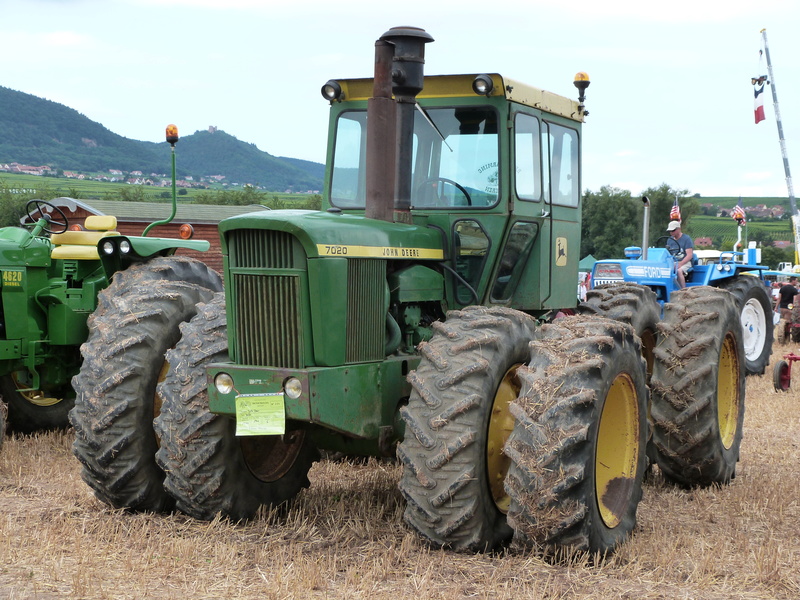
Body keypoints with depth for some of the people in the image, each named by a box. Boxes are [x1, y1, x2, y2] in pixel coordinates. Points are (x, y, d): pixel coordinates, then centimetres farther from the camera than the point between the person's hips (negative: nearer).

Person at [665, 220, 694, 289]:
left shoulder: (686, 239, -3)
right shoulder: (670, 240, 16)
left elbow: (689, 255, -11)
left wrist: (680, 264, -22)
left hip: (685, 262, -5)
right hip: (672, 262, 5)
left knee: (679, 271, -37)